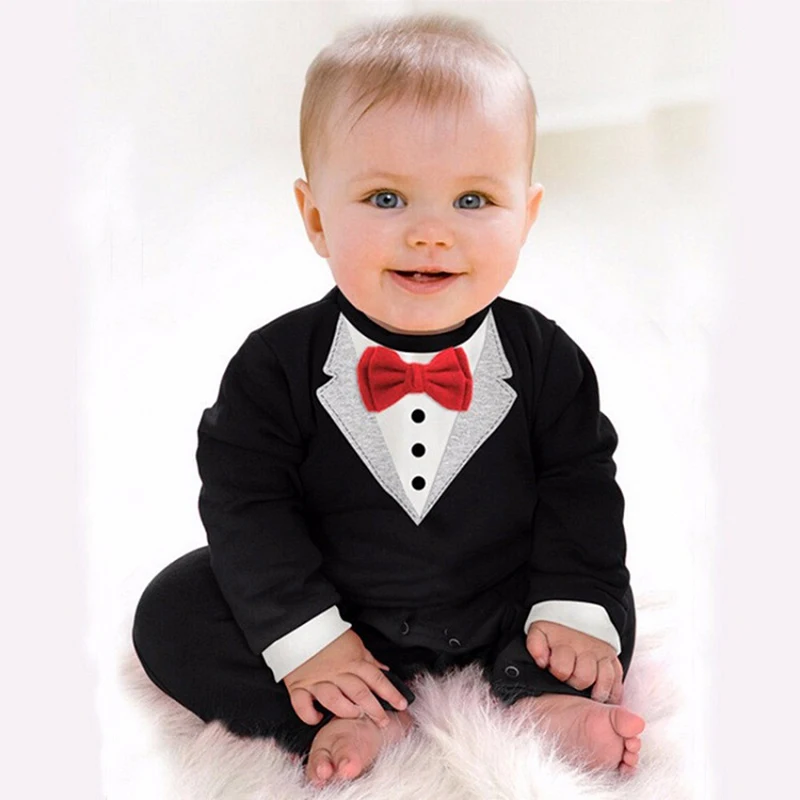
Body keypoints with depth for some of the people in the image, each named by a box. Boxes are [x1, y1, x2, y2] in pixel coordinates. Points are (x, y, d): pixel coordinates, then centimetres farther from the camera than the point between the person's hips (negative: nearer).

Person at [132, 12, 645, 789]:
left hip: (499, 611, 1)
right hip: (338, 610, 0)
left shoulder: (545, 360, -14)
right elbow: (246, 501, -14)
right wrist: (302, 637, -20)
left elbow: (580, 491, -4)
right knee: (174, 612, -13)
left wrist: (574, 608, -14)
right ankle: (344, 718, -20)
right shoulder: (279, 364, -17)